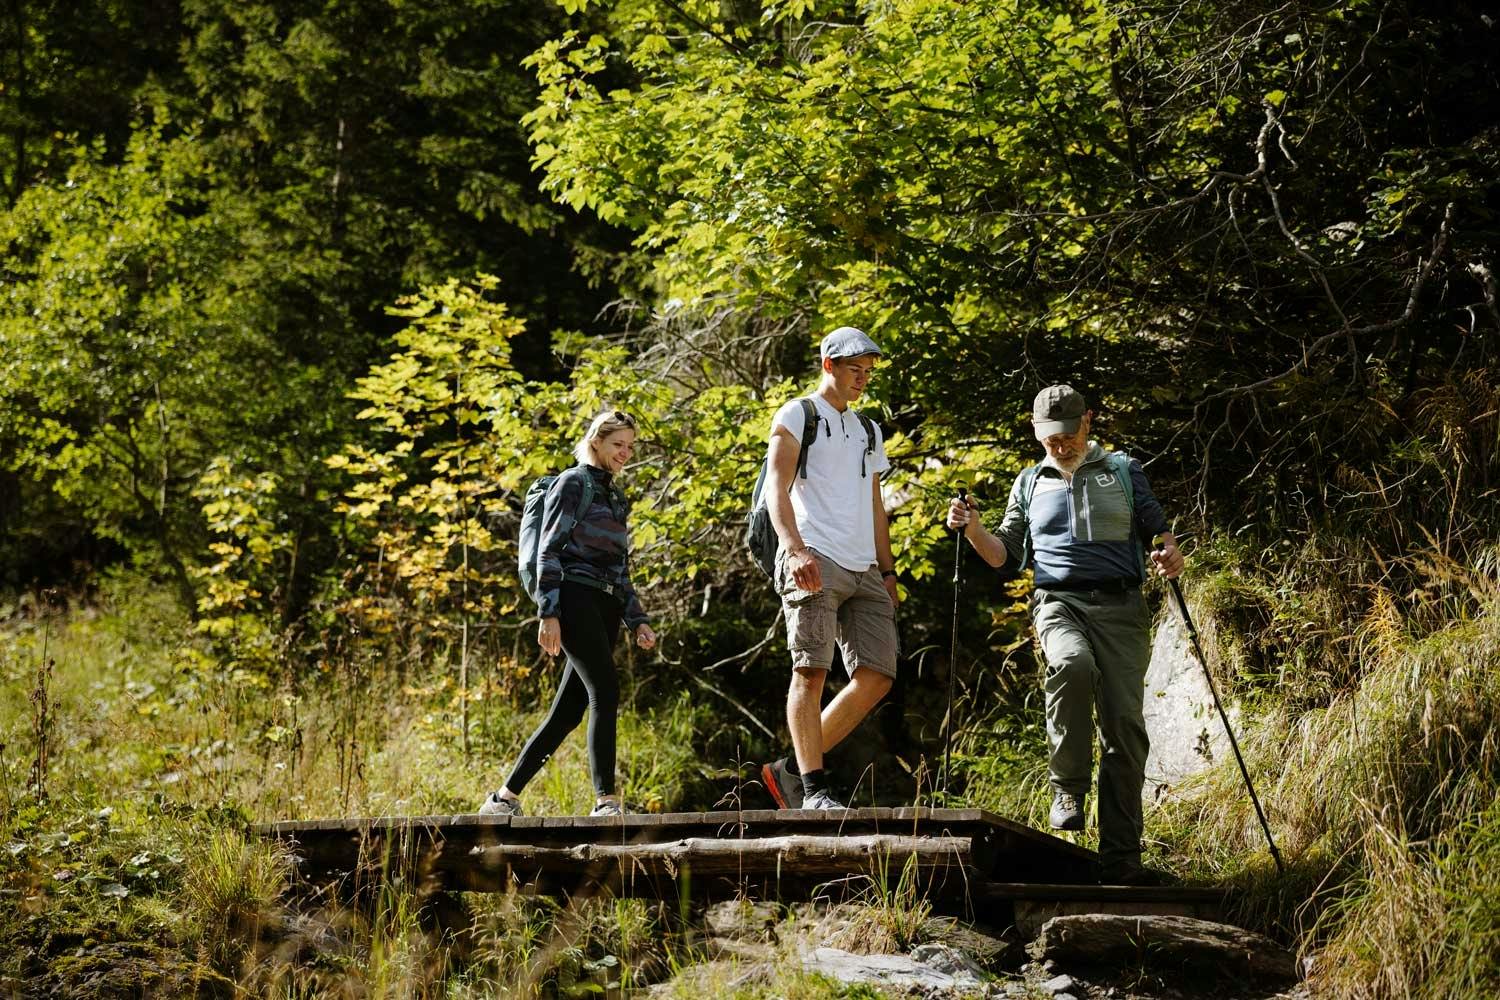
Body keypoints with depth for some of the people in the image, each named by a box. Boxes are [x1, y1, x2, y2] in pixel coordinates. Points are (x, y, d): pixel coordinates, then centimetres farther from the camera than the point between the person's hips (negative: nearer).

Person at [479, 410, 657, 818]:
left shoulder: (615, 497, 24)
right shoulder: (573, 483, 0)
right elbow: (549, 550, -7)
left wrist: (637, 620, 18)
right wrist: (548, 613, -15)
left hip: (605, 609, 8)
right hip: (576, 599, -8)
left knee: (568, 711, 4)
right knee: (605, 691, -20)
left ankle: (505, 797, 9)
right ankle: (606, 800, -24)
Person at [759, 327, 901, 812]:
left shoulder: (869, 430, 26)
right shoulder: (797, 416, 4)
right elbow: (777, 487, -8)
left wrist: (887, 570, 18)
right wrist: (795, 548, -23)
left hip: (864, 570, 7)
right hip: (814, 563, -7)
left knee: (877, 676, -3)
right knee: (811, 671, -11)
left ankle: (792, 770, 5)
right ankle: (814, 789, -10)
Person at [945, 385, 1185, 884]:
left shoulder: (1123, 472, 17)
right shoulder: (1030, 483, 21)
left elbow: (1157, 526, 16)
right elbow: (1005, 553, 21)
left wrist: (1171, 553, -6)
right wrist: (973, 529, 2)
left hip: (1121, 605, 0)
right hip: (1059, 601, 0)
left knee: (1125, 725, -9)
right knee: (1073, 664, -36)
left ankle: (1121, 856, -6)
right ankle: (1068, 787, -22)